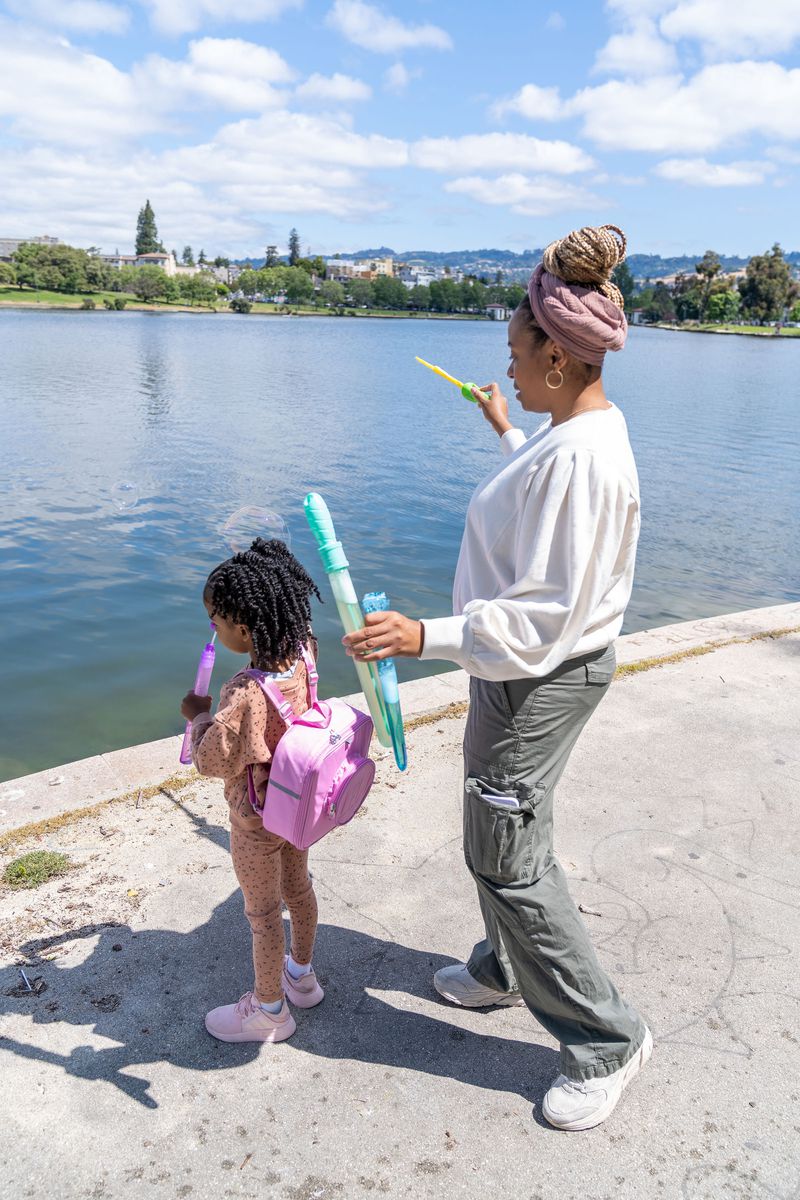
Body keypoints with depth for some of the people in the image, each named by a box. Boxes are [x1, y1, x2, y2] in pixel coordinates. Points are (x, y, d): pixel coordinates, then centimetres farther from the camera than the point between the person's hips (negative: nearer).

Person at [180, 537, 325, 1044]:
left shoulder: (244, 697, -38)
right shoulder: (303, 656, -16)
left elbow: (212, 761, -25)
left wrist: (199, 716, -8)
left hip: (257, 822, -7)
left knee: (264, 915, 14)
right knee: (298, 888, 27)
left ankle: (269, 1010, 37)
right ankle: (301, 974, 51)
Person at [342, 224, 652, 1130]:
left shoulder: (581, 459, -28)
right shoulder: (575, 432, 5)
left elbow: (543, 617, -30)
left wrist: (426, 637, -35)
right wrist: (503, 431, 40)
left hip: (543, 680, -10)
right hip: (521, 672, 10)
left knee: (505, 852, 1)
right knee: (500, 831, 23)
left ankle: (606, 1038, 19)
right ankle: (505, 970, 46)